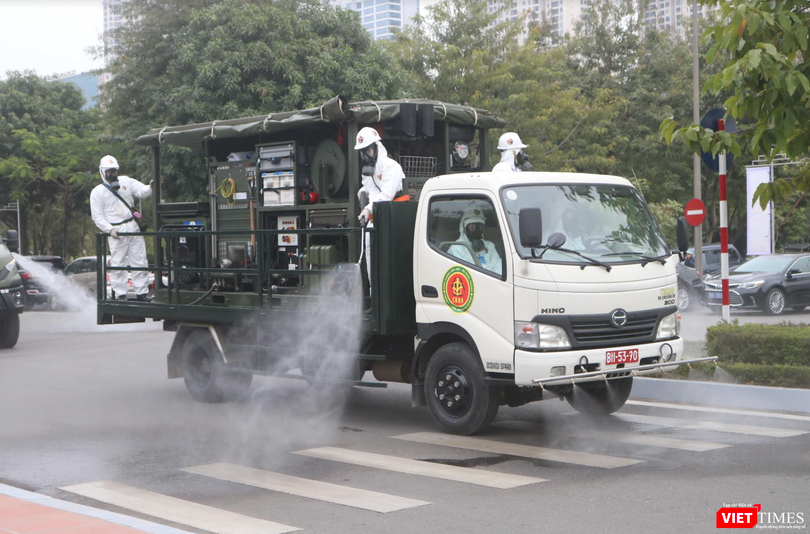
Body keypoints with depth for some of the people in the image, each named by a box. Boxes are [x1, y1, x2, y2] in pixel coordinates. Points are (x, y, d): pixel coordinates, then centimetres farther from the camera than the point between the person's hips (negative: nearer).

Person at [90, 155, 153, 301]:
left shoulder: (126, 182, 11)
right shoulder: (97, 192, 3)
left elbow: (142, 191, -1)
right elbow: (97, 216, -1)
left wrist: (151, 188, -25)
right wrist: (110, 229, -15)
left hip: (133, 228, 4)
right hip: (116, 231, -3)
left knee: (139, 261, 3)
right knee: (118, 264, -4)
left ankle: (142, 293, 9)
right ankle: (121, 295, 2)